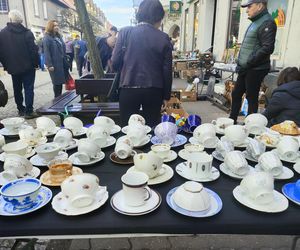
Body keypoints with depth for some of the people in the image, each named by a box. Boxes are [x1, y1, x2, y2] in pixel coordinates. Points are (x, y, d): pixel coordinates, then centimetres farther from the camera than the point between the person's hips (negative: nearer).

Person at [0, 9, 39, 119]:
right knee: (29, 88, 0)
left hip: (13, 67, 3)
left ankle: (21, 109, 23)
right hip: (28, 66, -3)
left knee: (17, 89, 14)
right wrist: (36, 63, -2)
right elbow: (33, 49, -12)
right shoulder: (27, 32, -10)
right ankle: (29, 111, -3)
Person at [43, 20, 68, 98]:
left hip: (62, 62, 7)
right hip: (55, 63, -7)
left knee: (61, 81, 10)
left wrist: (66, 61, 14)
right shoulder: (47, 38, -8)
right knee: (57, 82, 1)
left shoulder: (58, 36, 16)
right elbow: (46, 52, -14)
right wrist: (49, 65, -20)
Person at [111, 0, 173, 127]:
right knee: (152, 128, 14)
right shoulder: (163, 38, -1)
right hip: (154, 91, 1)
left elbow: (115, 63, -3)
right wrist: (166, 95, 10)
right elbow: (167, 70, 0)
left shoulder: (125, 32, -2)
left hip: (129, 89, 0)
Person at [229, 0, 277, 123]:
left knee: (251, 98, -1)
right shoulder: (255, 22, 17)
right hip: (246, 69, 9)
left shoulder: (267, 23, -13)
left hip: (255, 69, -9)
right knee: (236, 94, 14)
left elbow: (267, 48, -22)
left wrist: (247, 64, -19)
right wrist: (241, 64, 14)